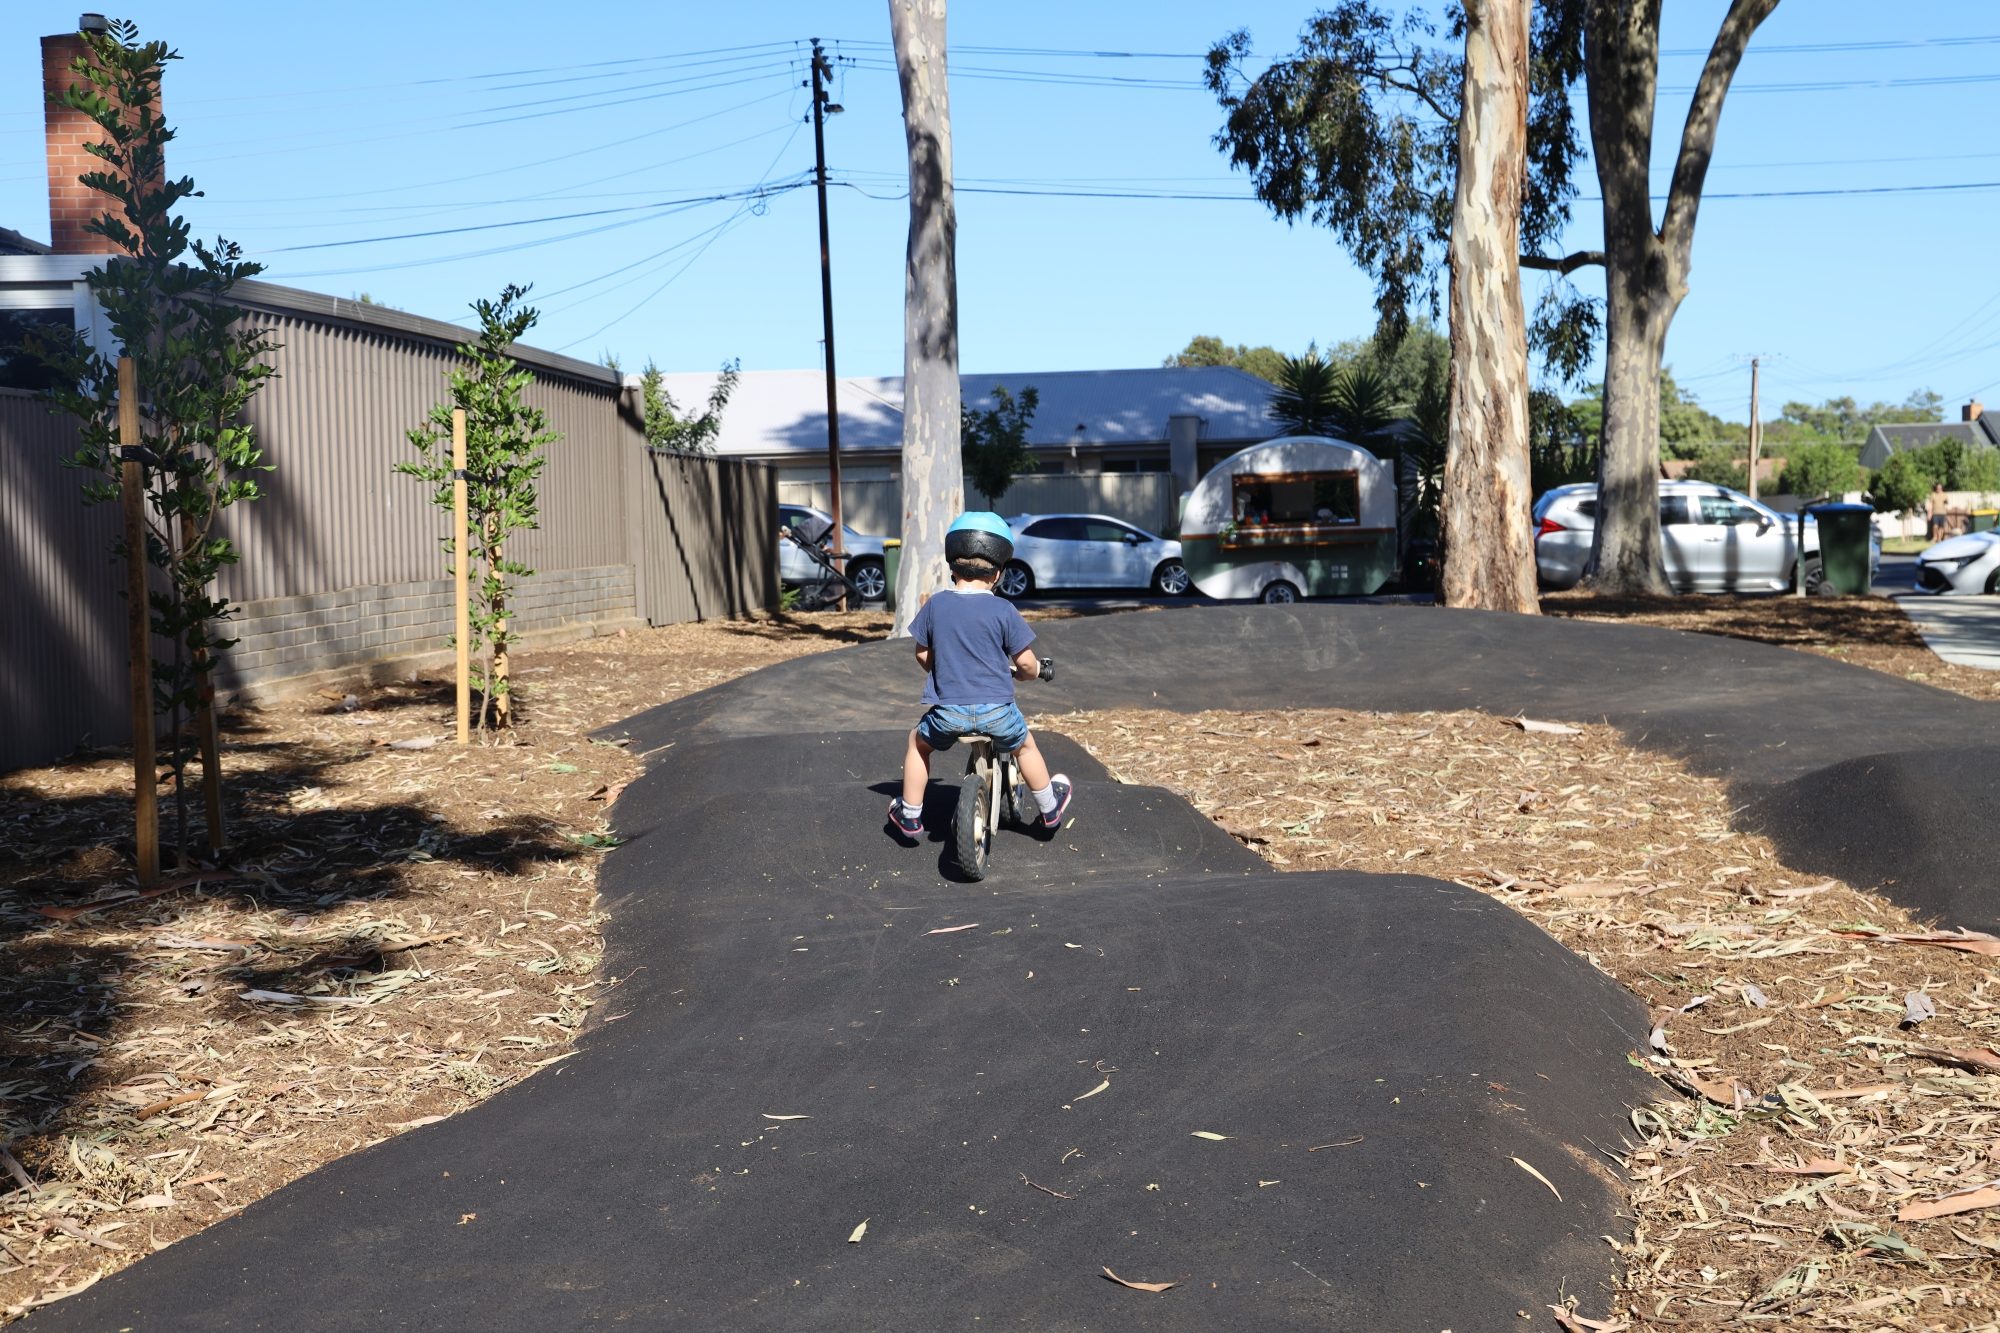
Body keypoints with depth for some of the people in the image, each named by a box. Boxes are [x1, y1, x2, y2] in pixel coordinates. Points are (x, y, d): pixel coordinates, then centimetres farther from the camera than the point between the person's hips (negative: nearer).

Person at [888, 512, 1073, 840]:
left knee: (918, 742, 29)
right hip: (997, 710, 0)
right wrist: (1031, 672, 19)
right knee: (1024, 746, 28)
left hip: (948, 711, 1)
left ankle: (909, 815, 32)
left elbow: (922, 654, 10)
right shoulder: (1003, 610, -7)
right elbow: (1025, 662, -5)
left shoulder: (936, 605, -1)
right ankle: (1050, 809, 43)